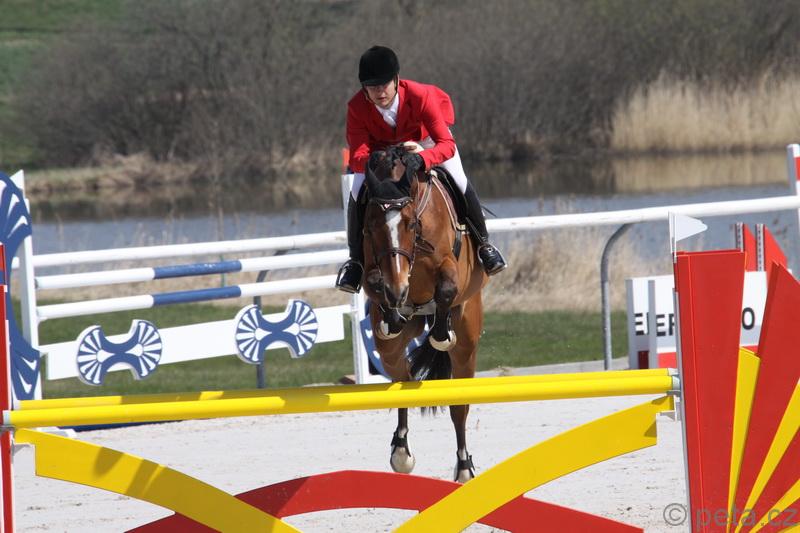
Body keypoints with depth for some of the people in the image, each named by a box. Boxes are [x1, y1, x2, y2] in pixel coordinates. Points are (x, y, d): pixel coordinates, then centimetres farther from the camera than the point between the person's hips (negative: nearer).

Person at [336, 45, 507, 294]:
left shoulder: (420, 96, -41)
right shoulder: (357, 107, -37)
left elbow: (447, 145, -43)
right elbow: (357, 157, -39)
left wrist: (422, 158, -63)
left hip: (424, 137, -1)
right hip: (379, 145, 1)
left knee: (460, 184, -15)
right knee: (357, 195, -17)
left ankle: (483, 244, 12)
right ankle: (356, 259, 6)